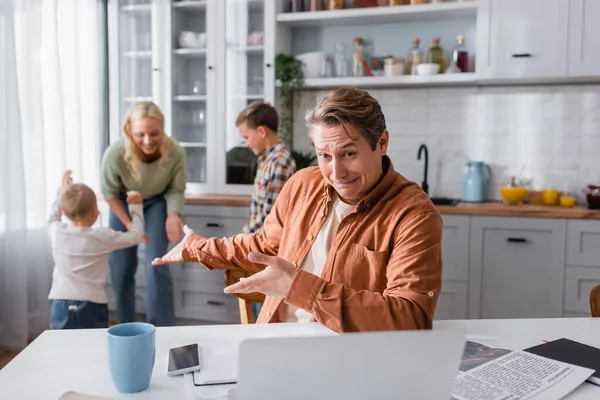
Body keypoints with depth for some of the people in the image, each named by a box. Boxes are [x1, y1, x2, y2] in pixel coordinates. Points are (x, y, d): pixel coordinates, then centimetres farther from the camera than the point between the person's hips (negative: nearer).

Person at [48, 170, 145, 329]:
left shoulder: (57, 233, 3)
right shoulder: (102, 237, -5)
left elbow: (53, 218, 29)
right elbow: (135, 235, 7)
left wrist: (62, 191, 39)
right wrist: (135, 206, 18)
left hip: (61, 305, 3)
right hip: (92, 305, -2)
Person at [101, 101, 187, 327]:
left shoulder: (175, 153, -34)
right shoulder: (115, 154, -35)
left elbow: (176, 190, -14)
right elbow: (110, 193, -14)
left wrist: (173, 214, -32)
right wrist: (128, 223, -17)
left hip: (157, 203, 0)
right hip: (123, 203, 1)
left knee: (156, 265, -11)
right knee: (121, 269, 7)